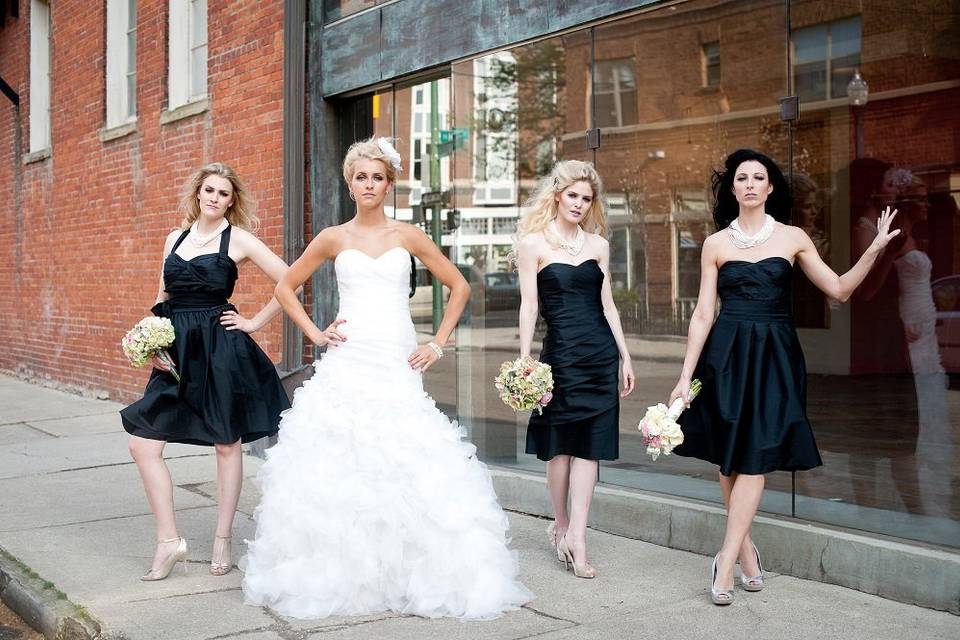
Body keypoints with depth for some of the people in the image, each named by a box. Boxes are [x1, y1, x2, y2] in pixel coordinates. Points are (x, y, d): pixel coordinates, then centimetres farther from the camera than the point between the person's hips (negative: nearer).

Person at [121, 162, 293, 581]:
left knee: (227, 445, 4)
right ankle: (168, 540, 5)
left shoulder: (239, 239, -2)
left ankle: (222, 541, 17)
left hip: (221, 350, -5)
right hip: (178, 352, 5)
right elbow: (163, 299, 18)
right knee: (143, 443, -3)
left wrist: (256, 322, -4)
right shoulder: (175, 239, 13)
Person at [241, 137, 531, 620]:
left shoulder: (407, 235, 8)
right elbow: (285, 287, 17)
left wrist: (439, 343, 5)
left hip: (398, 365, 0)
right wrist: (315, 333, 6)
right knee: (338, 470, -4)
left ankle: (413, 577, 4)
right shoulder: (333, 238, 8)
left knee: (406, 469, -7)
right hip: (347, 365, 0)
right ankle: (336, 575, 7)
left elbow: (459, 286, 12)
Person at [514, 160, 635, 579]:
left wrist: (625, 356, 12)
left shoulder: (598, 244, 11)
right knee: (561, 443, 5)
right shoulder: (534, 242, -1)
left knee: (589, 444, -1)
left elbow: (607, 304, 14)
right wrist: (524, 360, -10)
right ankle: (561, 526, 22)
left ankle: (576, 538, -1)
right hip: (561, 351, -3)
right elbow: (529, 305, -4)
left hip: (600, 352, 4)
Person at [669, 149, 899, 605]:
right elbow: (703, 314, 3)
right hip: (726, 354, 1)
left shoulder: (793, 238, 6)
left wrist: (874, 250, -8)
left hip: (774, 356, 0)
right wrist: (685, 376, -2)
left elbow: (839, 290, 5)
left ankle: (726, 562, -4)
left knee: (754, 457, -7)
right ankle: (746, 550, 18)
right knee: (727, 457, 2)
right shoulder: (716, 244, 5)